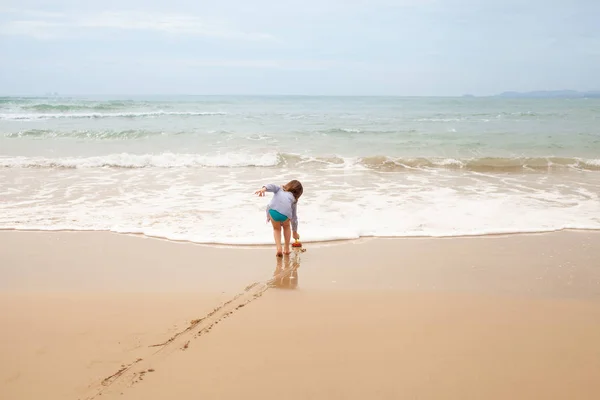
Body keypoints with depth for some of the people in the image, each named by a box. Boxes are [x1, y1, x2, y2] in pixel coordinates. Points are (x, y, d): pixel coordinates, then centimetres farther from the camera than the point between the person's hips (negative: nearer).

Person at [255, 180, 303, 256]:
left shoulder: (279, 189, 35)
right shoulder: (293, 200, 34)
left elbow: (272, 186, 11)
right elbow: (294, 217, 42)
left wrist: (264, 189, -11)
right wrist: (295, 232, 54)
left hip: (273, 210, 0)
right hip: (285, 213, 0)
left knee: (276, 229, 29)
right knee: (286, 227, 35)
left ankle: (279, 249, 13)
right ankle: (286, 249, 37)